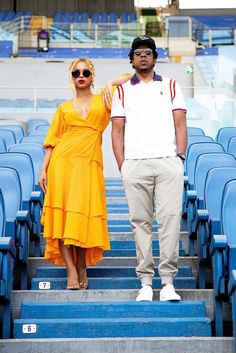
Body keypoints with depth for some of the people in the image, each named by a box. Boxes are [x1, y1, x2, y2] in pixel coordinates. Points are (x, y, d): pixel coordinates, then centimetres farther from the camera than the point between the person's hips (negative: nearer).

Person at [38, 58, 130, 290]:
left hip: (89, 164, -1)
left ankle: (81, 268, 11)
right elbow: (52, 141, 11)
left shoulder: (103, 100, 14)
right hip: (62, 162, 1)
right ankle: (71, 270, -3)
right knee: (62, 216, -6)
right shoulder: (64, 108, 15)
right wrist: (44, 170, 3)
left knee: (83, 217, -2)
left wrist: (111, 83, -1)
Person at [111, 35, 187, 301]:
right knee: (140, 221, -1)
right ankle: (145, 282, 3)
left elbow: (180, 123, 11)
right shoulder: (122, 91, 17)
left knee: (170, 218, -9)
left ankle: (168, 282, -7)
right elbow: (117, 130, 11)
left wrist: (180, 157, -1)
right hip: (135, 163, 0)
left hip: (168, 161, 0)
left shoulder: (170, 86, 17)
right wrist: (122, 166, 1)